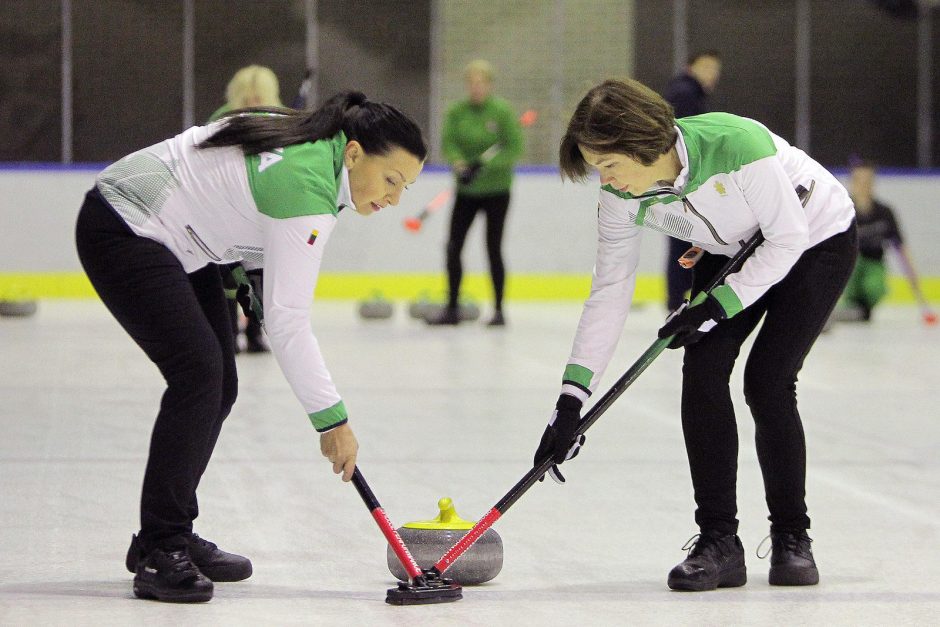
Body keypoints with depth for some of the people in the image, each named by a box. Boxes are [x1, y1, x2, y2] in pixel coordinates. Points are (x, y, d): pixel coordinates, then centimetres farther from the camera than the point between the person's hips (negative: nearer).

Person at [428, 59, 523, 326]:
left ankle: (499, 310, 7)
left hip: (496, 190, -3)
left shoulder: (502, 111, -9)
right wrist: (458, 164, -28)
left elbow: (514, 148, -13)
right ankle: (452, 308, 9)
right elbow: (448, 143, -8)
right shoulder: (456, 112, 1)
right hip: (466, 191, 3)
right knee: (453, 246, -1)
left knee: (493, 249, -2)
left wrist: (485, 163, -25)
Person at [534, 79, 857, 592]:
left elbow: (787, 237, -27)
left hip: (817, 240, -5)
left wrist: (718, 306, -26)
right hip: (732, 253, 5)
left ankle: (792, 539, 2)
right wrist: (572, 396, -20)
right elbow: (610, 290, -15)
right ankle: (718, 541, -4)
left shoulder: (736, 146, -39)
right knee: (702, 370, -12)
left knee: (767, 380, -15)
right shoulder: (620, 196, -21)